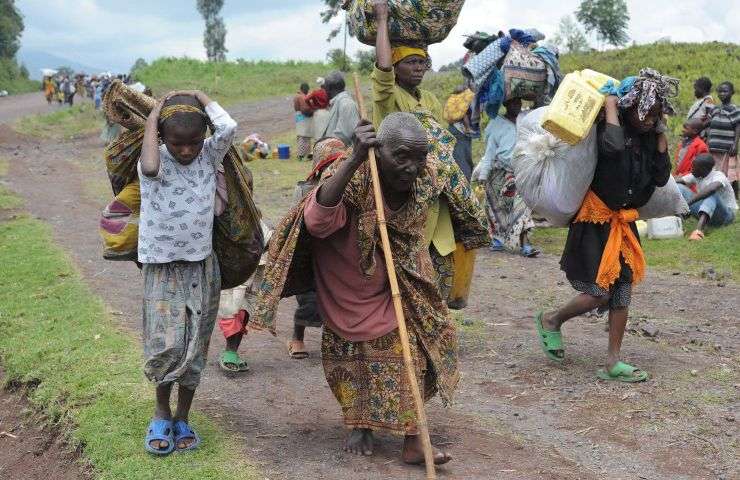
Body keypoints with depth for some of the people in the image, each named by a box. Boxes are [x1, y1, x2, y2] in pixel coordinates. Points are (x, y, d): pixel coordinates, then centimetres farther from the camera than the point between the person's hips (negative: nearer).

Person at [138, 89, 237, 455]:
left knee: (194, 348, 7)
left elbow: (228, 128, -22)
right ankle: (162, 411, 14)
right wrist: (151, 122, -22)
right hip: (161, 267, -2)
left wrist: (200, 98, -7)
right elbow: (149, 168, -35)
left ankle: (182, 418, 23)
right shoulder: (156, 160, -10)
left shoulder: (210, 155, -2)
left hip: (202, 266, 3)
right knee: (166, 345, -10)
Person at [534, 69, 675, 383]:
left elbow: (661, 178, 1)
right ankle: (550, 321, 19)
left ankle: (612, 363, 11)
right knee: (599, 294, -8)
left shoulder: (649, 138, 6)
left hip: (624, 222, 7)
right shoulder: (610, 127, -13)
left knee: (622, 292, 5)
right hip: (596, 222, -7)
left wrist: (661, 138, -3)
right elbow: (613, 147, -36)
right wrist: (610, 107, -23)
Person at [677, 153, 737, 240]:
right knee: (680, 188, -6)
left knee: (712, 193, -38)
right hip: (704, 212, 7)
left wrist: (688, 202, -46)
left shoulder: (718, 176, -20)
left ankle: (699, 229, -58)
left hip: (725, 214, -7)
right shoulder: (696, 176, 1)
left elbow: (711, 189, -42)